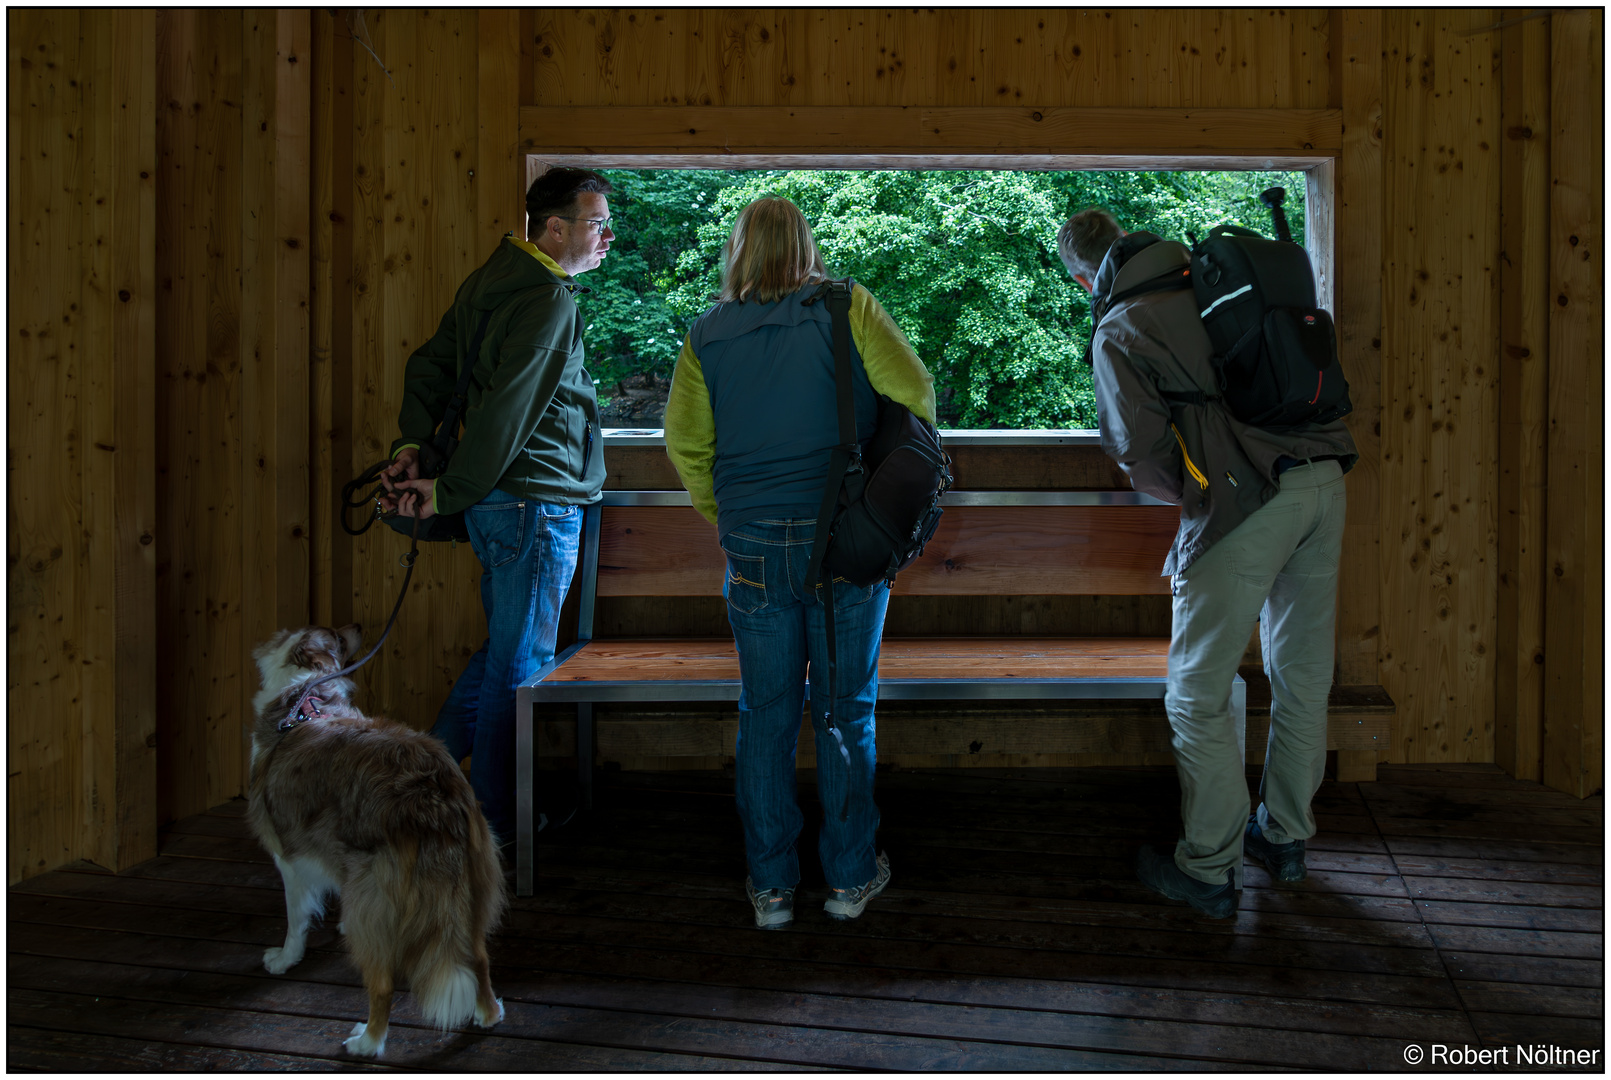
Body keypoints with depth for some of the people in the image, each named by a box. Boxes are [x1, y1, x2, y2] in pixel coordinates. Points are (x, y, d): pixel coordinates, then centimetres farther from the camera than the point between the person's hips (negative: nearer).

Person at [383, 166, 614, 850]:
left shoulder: (489, 281, 13)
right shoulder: (550, 301, -17)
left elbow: (430, 364, 11)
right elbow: (506, 409, -22)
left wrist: (411, 444, 2)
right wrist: (449, 492, -15)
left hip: (497, 503, 9)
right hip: (536, 503, -9)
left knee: (501, 653, 20)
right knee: (519, 665, 1)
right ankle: (492, 827, 13)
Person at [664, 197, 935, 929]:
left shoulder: (707, 335, 5)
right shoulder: (848, 308, -1)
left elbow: (684, 443, 4)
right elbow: (915, 391, -6)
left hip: (754, 546, 1)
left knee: (765, 713, 10)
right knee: (845, 710, 9)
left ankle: (770, 883, 17)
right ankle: (850, 876, 18)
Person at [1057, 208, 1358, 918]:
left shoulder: (1117, 331, -1)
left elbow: (1138, 447, -10)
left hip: (1244, 504, -7)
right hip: (1322, 477, 7)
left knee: (1199, 694, 5)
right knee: (1302, 675, 17)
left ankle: (1209, 871, 14)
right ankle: (1286, 838, 33)